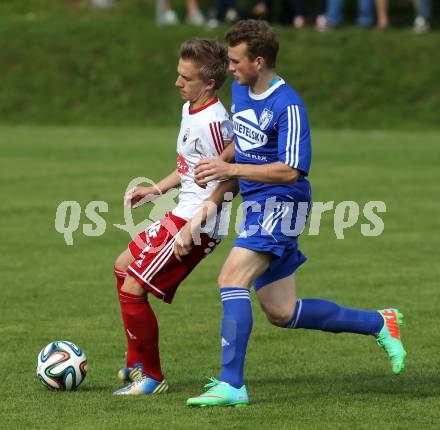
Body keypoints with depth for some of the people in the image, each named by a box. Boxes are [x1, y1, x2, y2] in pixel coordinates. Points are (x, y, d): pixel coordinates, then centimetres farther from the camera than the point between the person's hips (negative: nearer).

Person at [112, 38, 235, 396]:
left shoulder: (213, 122, -23)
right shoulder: (190, 110, 8)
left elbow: (229, 179, -21)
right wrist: (157, 189, 20)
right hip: (182, 213, 11)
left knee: (133, 289, -9)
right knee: (123, 267, 22)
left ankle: (151, 378, 5)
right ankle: (137, 364, 30)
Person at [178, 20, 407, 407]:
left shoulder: (288, 105, -17)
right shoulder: (240, 90, 10)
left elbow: (290, 170, -22)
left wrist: (232, 170, -25)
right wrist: (215, 165, 10)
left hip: (281, 204, -9)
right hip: (257, 205, 9)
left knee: (232, 277, -25)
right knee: (282, 313, 10)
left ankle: (231, 385, -26)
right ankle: (380, 323, 25)